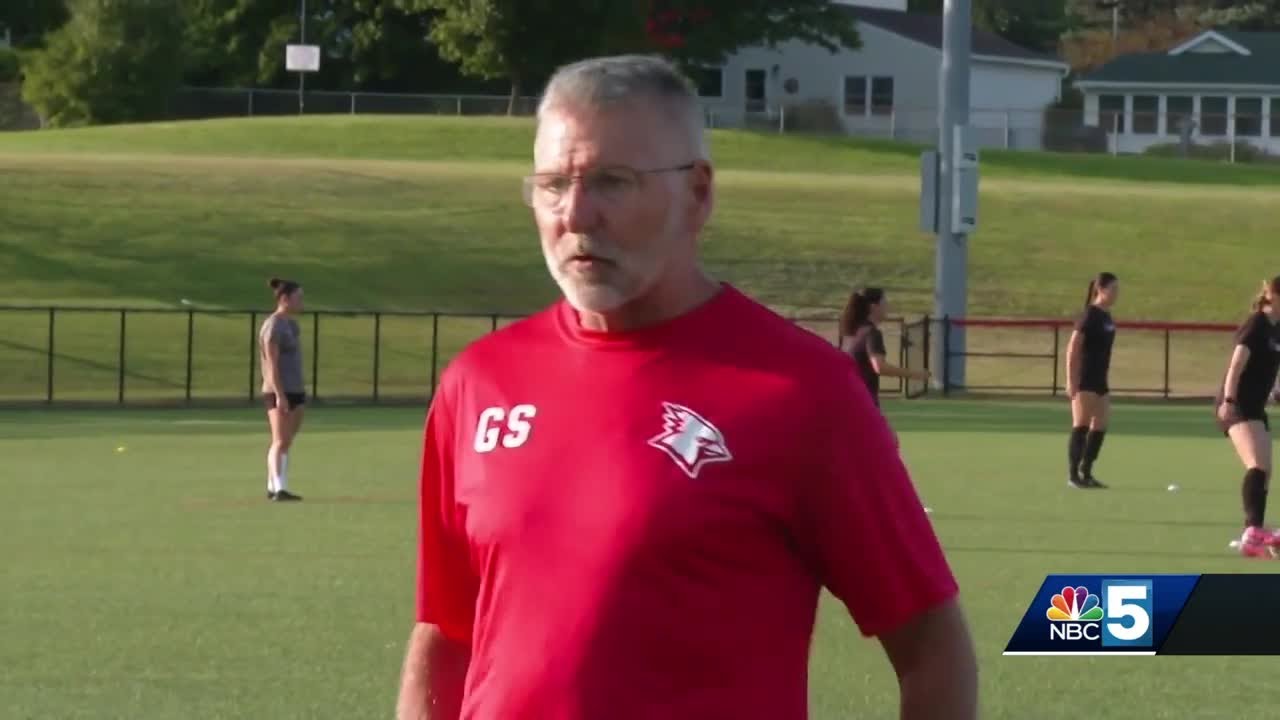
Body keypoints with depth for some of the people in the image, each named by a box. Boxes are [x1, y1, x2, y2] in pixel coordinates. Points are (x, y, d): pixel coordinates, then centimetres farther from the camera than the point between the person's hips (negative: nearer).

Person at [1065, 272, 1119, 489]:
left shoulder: (1107, 317, 12)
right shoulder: (1089, 316, -13)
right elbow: (1073, 349, -15)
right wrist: (1071, 380, -20)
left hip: (1100, 380, 9)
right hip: (1085, 381, -9)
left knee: (1100, 427, 9)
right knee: (1081, 426, -6)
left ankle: (1086, 473, 16)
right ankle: (1073, 474, -3)